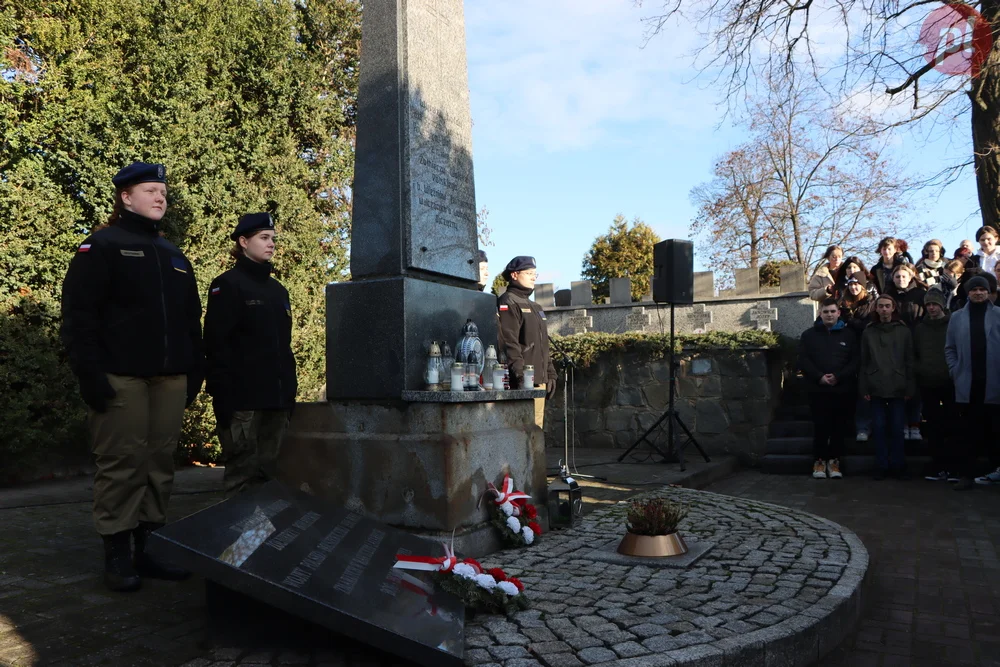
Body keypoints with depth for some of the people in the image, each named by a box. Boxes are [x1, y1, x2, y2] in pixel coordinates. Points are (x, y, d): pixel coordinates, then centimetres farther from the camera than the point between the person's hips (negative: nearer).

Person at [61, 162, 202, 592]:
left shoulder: (175, 257, 20)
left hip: (170, 379, 6)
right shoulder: (101, 247, 1)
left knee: (159, 464, 7)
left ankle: (150, 547, 15)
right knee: (121, 464, -3)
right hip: (121, 379, -6)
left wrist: (194, 373, 14)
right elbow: (78, 317, -7)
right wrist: (90, 375, -15)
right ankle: (117, 555, 7)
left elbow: (191, 322, 21)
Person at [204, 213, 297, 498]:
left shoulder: (278, 290, 18)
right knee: (243, 473, -4)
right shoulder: (228, 285, -2)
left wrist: (290, 391, 15)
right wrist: (222, 396, -17)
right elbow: (215, 345, -9)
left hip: (276, 399, 7)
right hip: (242, 399, -6)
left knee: (269, 472, 9)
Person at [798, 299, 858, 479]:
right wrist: (819, 377, -14)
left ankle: (834, 461, 14)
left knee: (838, 427, 4)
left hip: (842, 389, 1)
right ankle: (819, 460, 9)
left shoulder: (848, 334, 8)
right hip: (817, 389, 0)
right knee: (820, 426, 0)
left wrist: (838, 376, -13)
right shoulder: (809, 334, 8)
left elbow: (855, 360, 1)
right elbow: (803, 361, 0)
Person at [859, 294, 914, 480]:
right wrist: (864, 388, -1)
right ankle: (881, 466, 10)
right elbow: (864, 362, 5)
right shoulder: (868, 333, 7)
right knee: (879, 428, 3)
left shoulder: (904, 332, 5)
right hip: (876, 388, 1)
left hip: (898, 388, 0)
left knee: (897, 429, 3)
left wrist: (909, 388, -2)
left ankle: (898, 465, 13)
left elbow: (909, 361, 3)